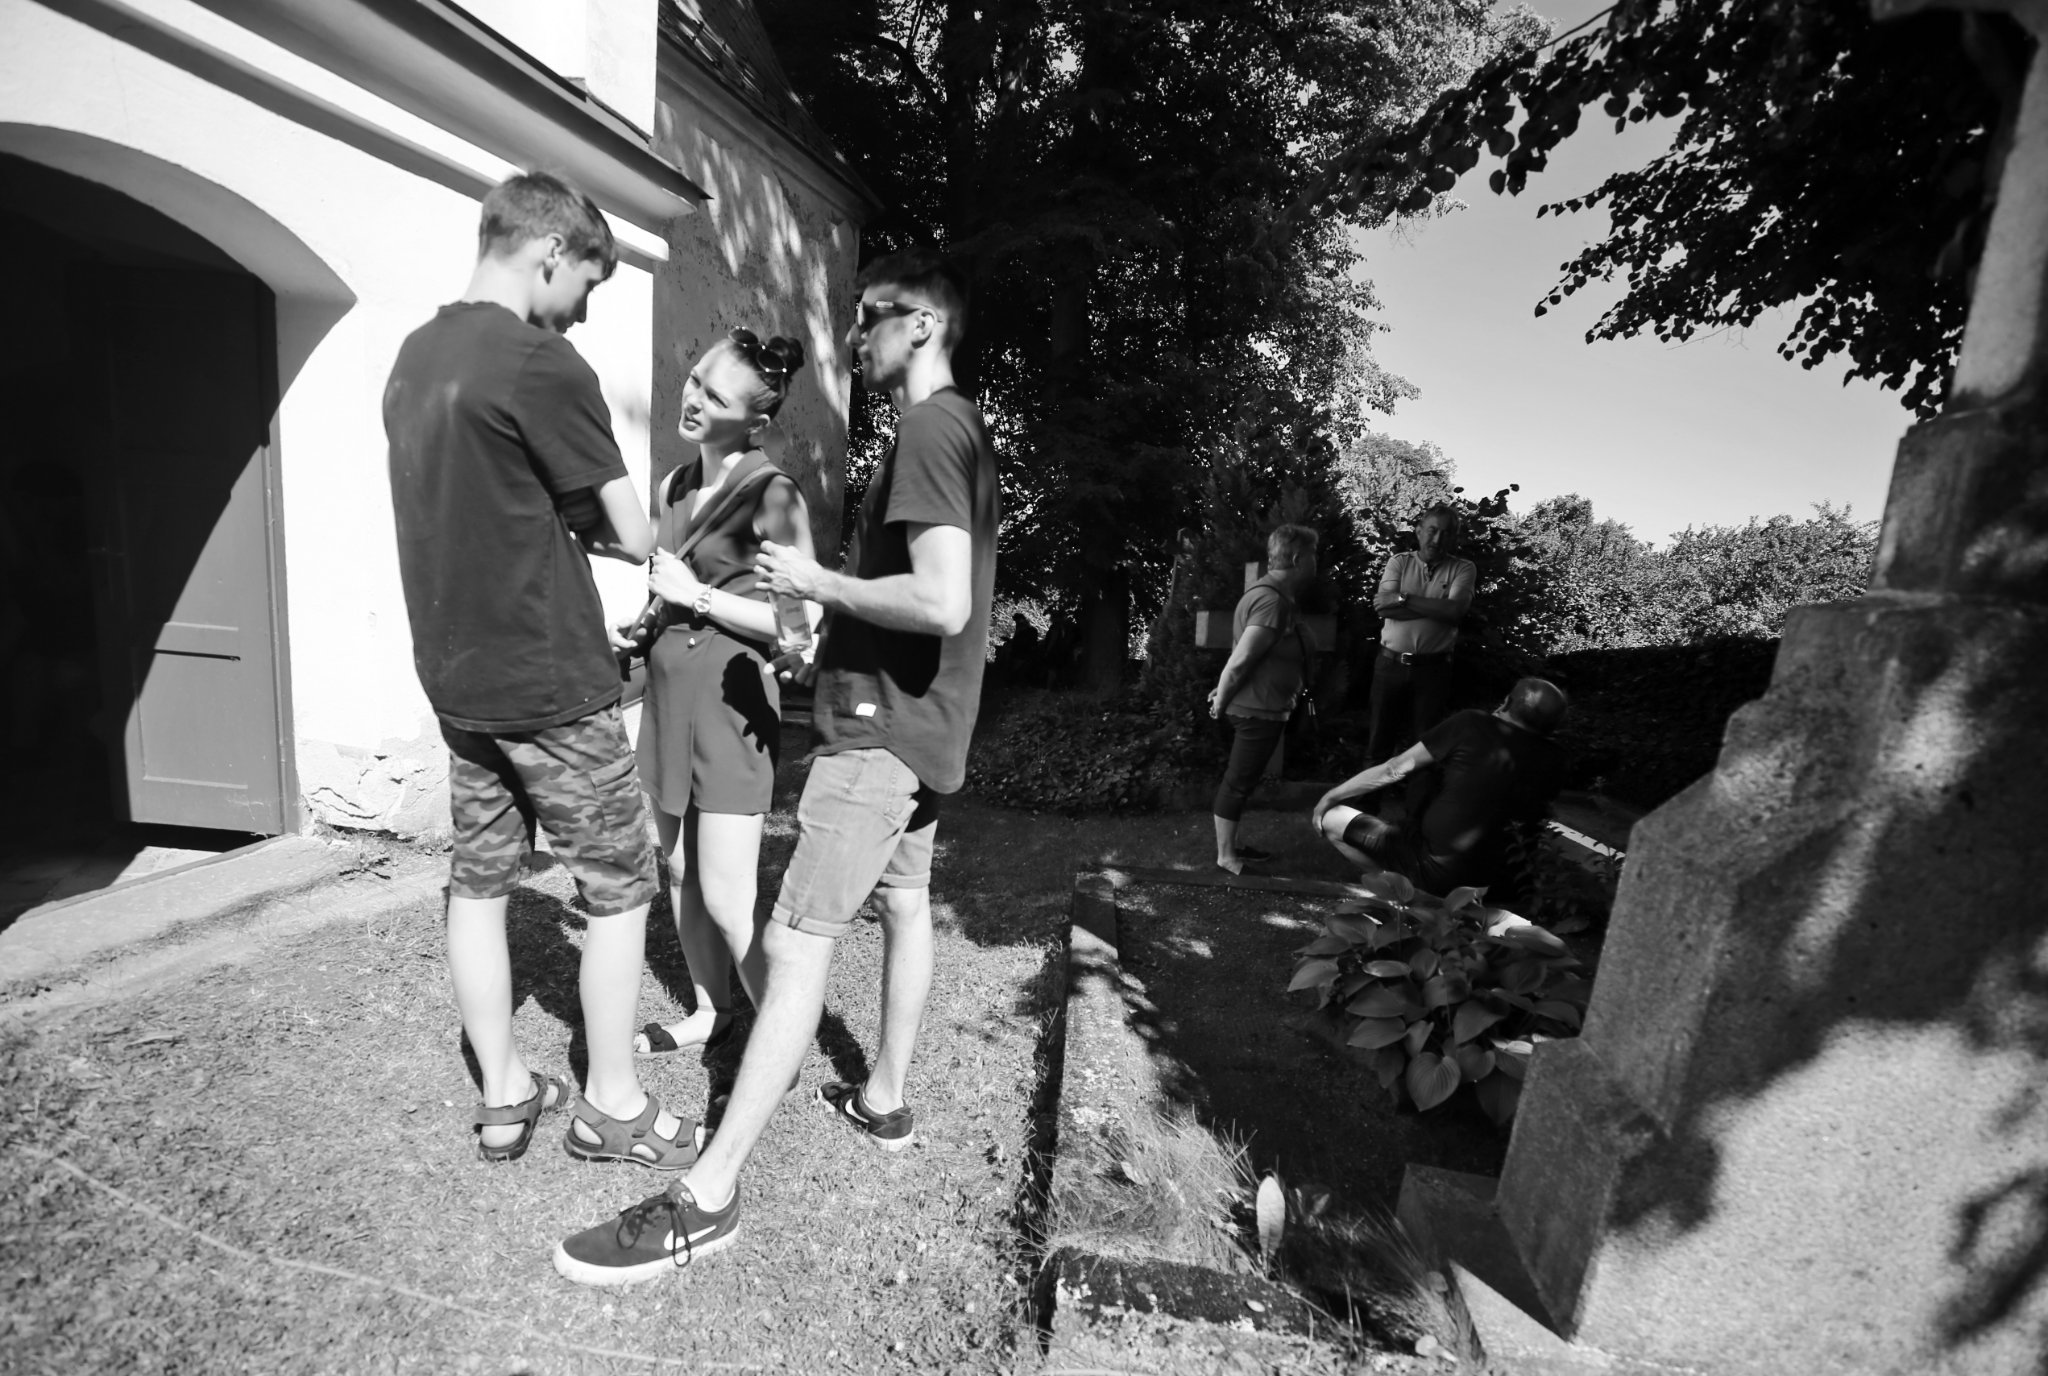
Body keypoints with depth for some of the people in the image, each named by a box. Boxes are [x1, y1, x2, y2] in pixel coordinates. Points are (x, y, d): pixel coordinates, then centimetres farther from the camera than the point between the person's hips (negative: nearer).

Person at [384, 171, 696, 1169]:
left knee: (478, 882, 14)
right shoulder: (542, 362, -15)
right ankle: (611, 1104, 19)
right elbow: (633, 536, -12)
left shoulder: (412, 358, 10)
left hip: (455, 677, 8)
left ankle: (503, 1095, 28)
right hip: (551, 686, -8)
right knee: (618, 888, 6)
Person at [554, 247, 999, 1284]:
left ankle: (706, 1196, 0)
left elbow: (942, 601, -28)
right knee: (905, 900, 17)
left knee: (794, 942, -9)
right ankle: (885, 1100, 33)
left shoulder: (927, 430, -16)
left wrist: (818, 583, -15)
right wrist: (830, 595, 13)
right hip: (926, 719, 11)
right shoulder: (962, 427, 16)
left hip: (883, 723, -11)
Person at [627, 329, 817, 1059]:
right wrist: (643, 631, 10)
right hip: (669, 690, 8)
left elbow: (801, 620, -17)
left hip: (731, 698, -8)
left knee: (726, 900, -4)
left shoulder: (771, 495, -13)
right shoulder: (675, 486, 9)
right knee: (681, 873, 16)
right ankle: (710, 1013, 34)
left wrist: (697, 595, -16)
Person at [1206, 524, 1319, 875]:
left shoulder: (1268, 592, 11)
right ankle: (1226, 858, 12)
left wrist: (1223, 694, 16)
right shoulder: (1273, 602, -23)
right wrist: (1221, 702, -14)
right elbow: (1240, 660, -25)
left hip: (1257, 708, 10)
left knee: (1239, 780, 18)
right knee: (1238, 782, 0)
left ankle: (1230, 846, 30)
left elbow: (1242, 656, 16)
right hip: (1259, 711, -10)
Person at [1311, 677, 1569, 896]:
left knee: (1329, 819, 1)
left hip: (1433, 870, -6)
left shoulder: (1469, 725, -13)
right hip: (1486, 878, 6)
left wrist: (1331, 795, 3)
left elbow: (1393, 770, -8)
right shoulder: (1552, 760, -1)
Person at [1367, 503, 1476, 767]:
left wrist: (1403, 599, -14)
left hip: (1433, 668, -1)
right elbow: (1384, 607, -10)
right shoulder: (1399, 562, 5)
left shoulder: (1463, 568, 3)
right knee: (1380, 738, 7)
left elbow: (1455, 611, -14)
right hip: (1391, 664, 1)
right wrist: (1437, 607, -12)